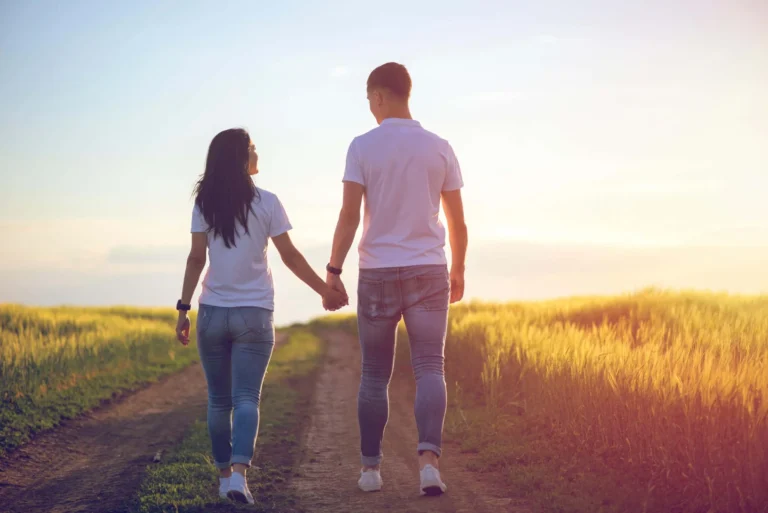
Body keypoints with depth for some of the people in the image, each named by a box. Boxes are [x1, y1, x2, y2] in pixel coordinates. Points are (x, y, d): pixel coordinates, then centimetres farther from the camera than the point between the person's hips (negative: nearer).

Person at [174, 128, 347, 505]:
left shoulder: (204, 204, 1)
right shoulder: (266, 203, -4)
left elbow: (196, 259, -3)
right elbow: (290, 256, -2)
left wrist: (184, 308, 1)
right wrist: (326, 291, 8)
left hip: (212, 314, 2)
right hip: (254, 315, -2)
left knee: (219, 400, 12)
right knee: (246, 398, -5)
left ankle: (224, 475, 18)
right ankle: (238, 473, -22)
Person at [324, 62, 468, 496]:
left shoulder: (362, 147, -3)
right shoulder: (440, 148, 4)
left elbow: (350, 215, -10)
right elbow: (458, 220, 6)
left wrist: (333, 271, -4)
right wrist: (458, 270, 18)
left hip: (377, 274, -1)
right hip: (429, 272, 1)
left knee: (375, 376, 10)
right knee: (430, 370, -3)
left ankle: (371, 467, 17)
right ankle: (429, 459, -21)